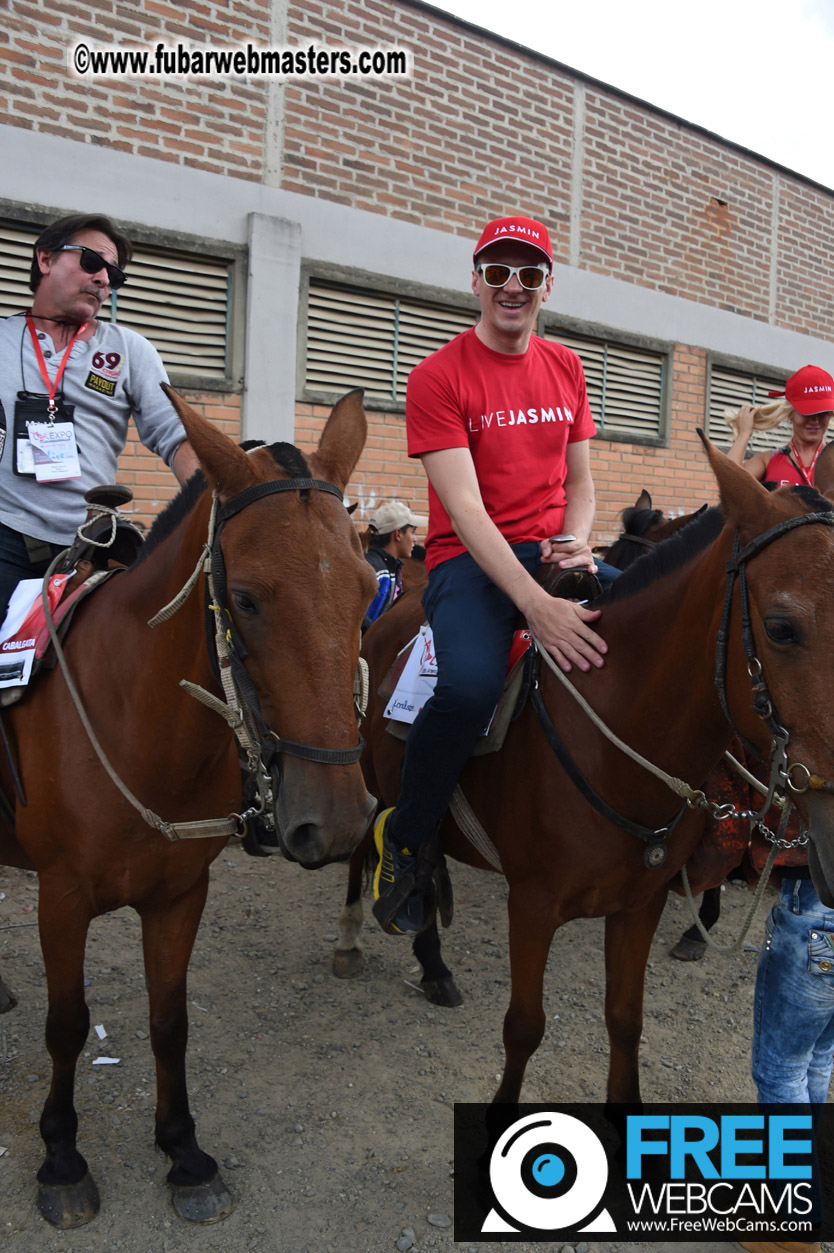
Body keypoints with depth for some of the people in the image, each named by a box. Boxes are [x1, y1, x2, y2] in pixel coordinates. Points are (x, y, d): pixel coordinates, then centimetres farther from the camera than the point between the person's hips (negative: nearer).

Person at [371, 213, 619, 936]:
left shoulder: (566, 369, 14)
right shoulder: (439, 376, -5)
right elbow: (465, 508, -16)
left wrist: (576, 541, -7)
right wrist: (538, 606, -28)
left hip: (553, 554, 6)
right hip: (470, 559, -5)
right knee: (471, 685, -34)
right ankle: (406, 837, -6)